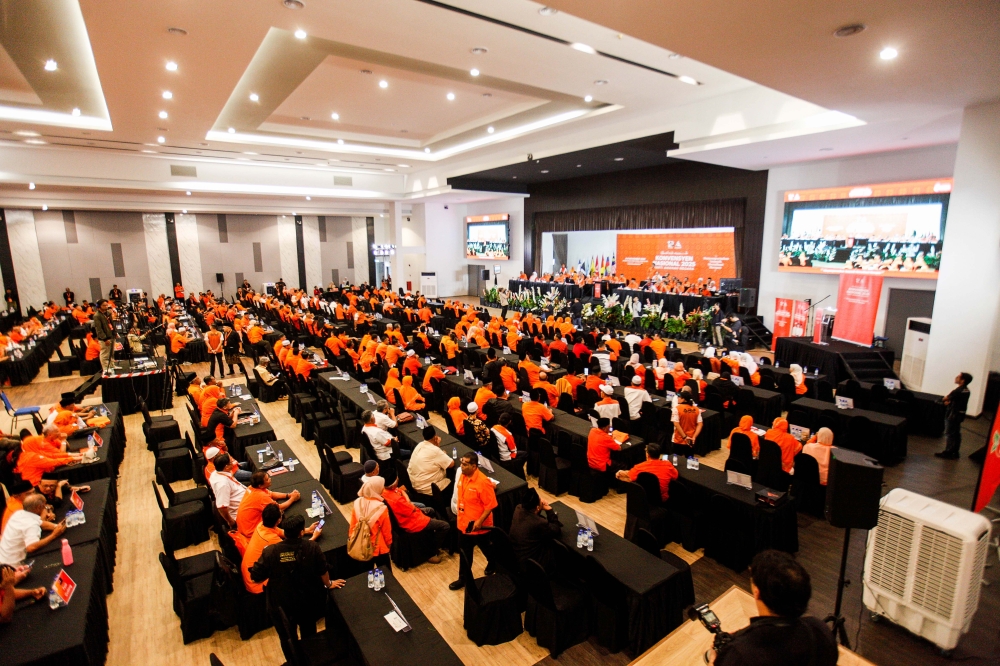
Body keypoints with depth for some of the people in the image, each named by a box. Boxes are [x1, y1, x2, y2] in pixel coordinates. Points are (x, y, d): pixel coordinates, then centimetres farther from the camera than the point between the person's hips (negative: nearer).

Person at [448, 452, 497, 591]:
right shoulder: (462, 476, -5)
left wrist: (480, 521, -25)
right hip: (463, 523, 6)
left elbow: (490, 505, -23)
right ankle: (463, 578, 37)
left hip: (478, 526, -6)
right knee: (465, 553, 20)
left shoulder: (483, 482, -28)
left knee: (486, 550, 19)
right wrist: (458, 514, 14)